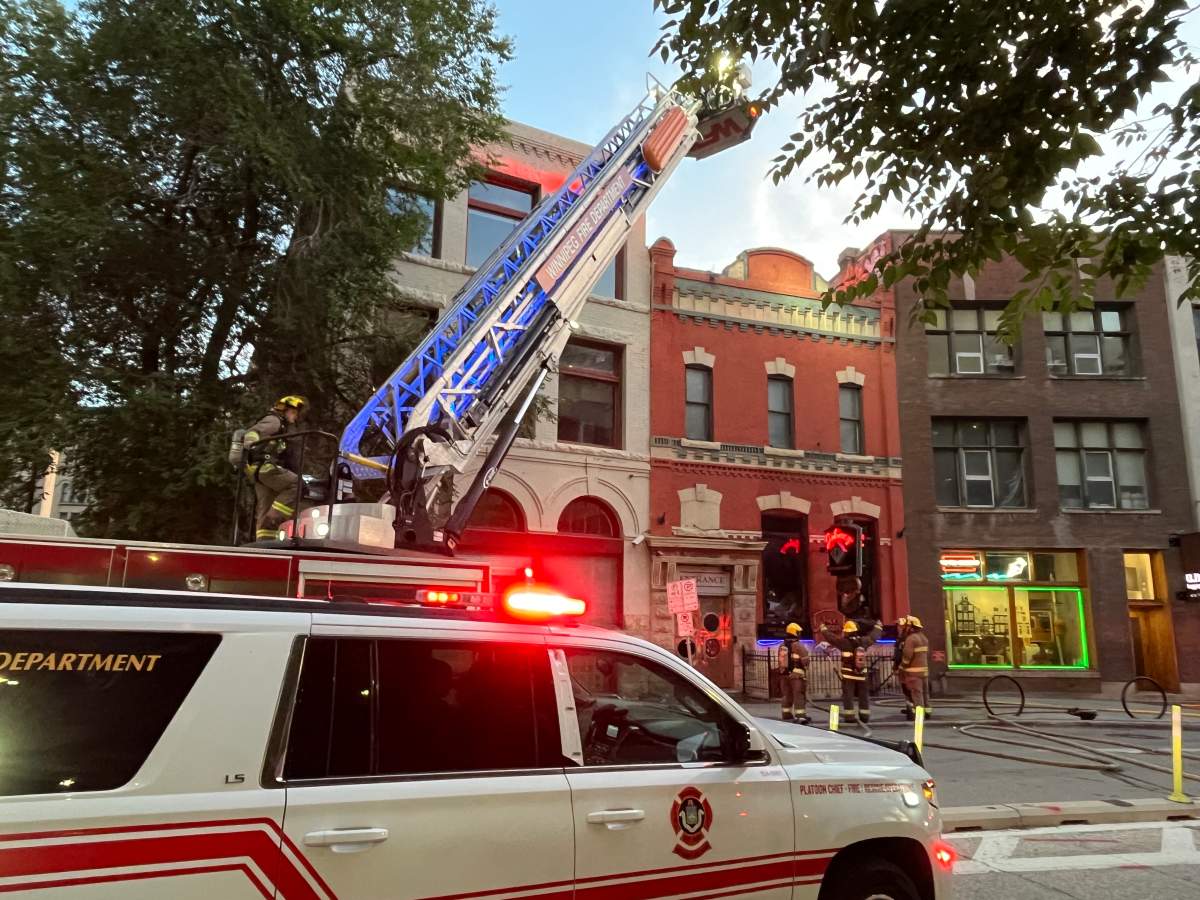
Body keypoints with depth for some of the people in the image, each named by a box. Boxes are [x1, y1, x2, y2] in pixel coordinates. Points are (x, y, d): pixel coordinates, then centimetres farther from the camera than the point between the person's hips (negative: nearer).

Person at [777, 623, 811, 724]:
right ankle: (801, 716, -9)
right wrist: (805, 668, 5)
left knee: (787, 695, 15)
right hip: (796, 674, -6)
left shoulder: (782, 646, 9)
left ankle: (786, 715, 20)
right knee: (799, 696, -4)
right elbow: (805, 661, -14)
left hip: (784, 674, 6)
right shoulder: (799, 646, -12)